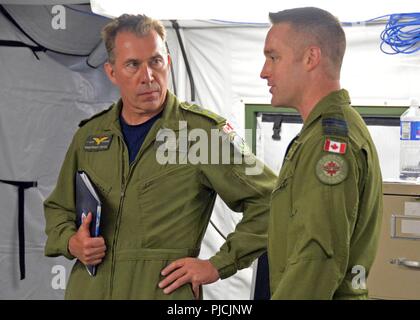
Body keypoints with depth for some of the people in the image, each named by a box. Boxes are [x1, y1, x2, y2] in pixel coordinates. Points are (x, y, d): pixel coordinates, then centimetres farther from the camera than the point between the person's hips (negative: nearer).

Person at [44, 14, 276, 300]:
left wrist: (219, 265, -8)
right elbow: (58, 208, 22)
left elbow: (268, 201, -6)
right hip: (87, 288, 4)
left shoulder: (203, 130, -6)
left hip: (164, 290, -4)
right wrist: (70, 242, 0)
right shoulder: (89, 135, 9)